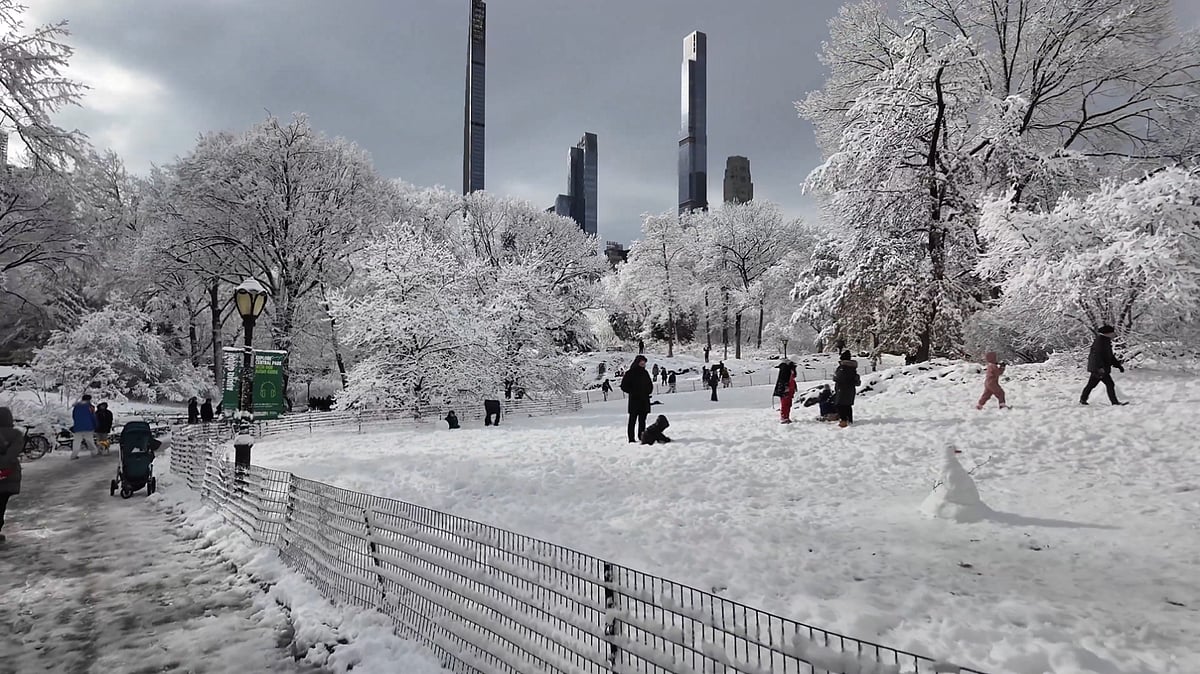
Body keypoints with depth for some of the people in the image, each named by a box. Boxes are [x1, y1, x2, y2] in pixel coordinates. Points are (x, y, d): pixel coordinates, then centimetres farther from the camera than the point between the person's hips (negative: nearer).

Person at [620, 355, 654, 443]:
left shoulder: (645, 373, 12)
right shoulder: (630, 373, -5)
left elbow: (650, 384, 24)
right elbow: (623, 386, -6)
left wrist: (648, 391, 5)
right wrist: (633, 392, -12)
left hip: (644, 400, 6)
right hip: (634, 400, -6)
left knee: (642, 420, 10)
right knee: (633, 420, -4)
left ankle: (642, 436, 17)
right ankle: (631, 438, -3)